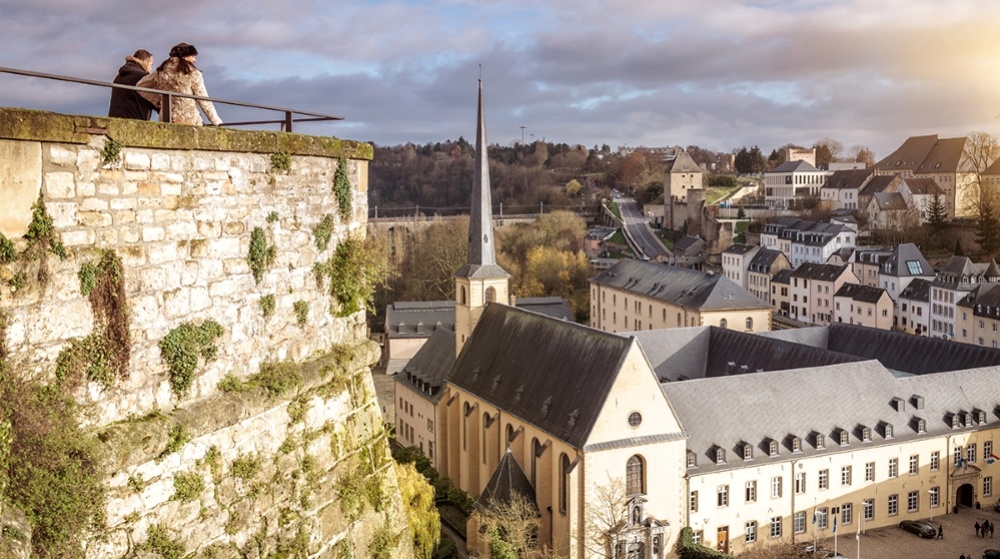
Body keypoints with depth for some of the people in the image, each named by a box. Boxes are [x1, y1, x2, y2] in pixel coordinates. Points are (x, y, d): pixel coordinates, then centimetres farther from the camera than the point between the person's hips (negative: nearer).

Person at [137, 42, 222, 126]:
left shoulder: (161, 72, 13)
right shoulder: (192, 73, -1)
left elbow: (140, 85, 23)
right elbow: (204, 101, -2)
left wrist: (157, 100, 19)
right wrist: (217, 122, 3)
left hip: (166, 120, 5)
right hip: (189, 120, -5)